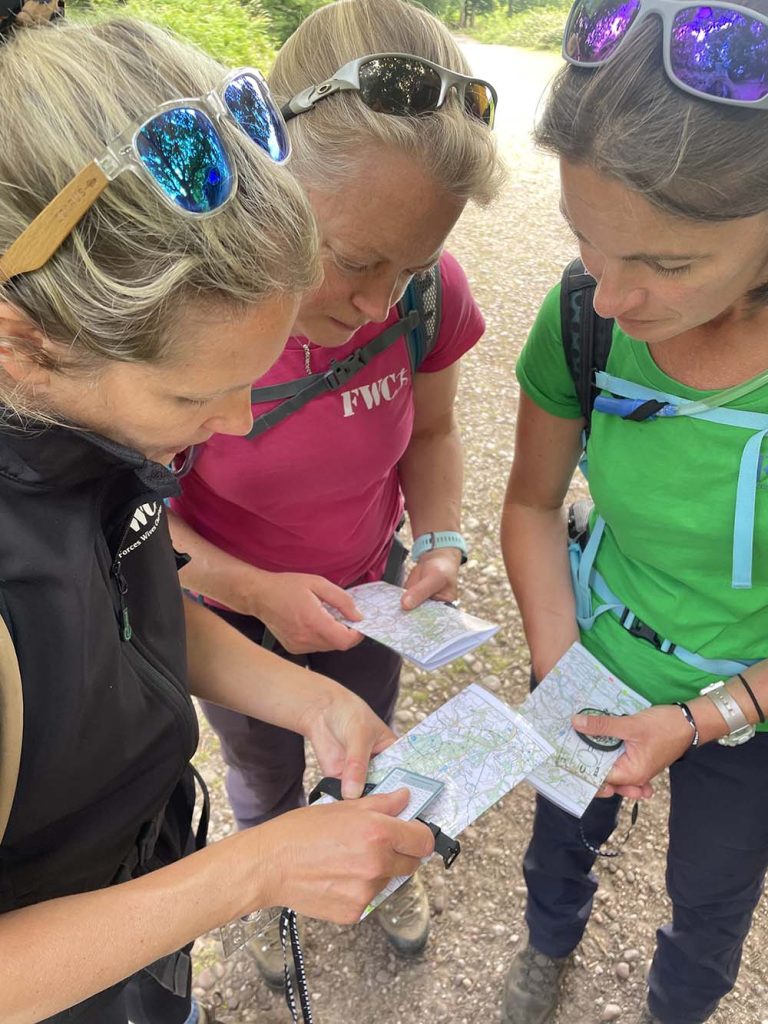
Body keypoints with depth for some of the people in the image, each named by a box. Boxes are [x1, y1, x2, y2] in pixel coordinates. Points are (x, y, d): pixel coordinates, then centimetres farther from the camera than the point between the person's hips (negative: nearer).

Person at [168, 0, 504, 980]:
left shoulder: (431, 295, -23)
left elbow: (430, 432, -4)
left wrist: (440, 542, -20)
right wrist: (256, 592, -32)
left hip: (368, 596, 3)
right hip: (233, 616, -2)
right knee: (266, 780, 27)